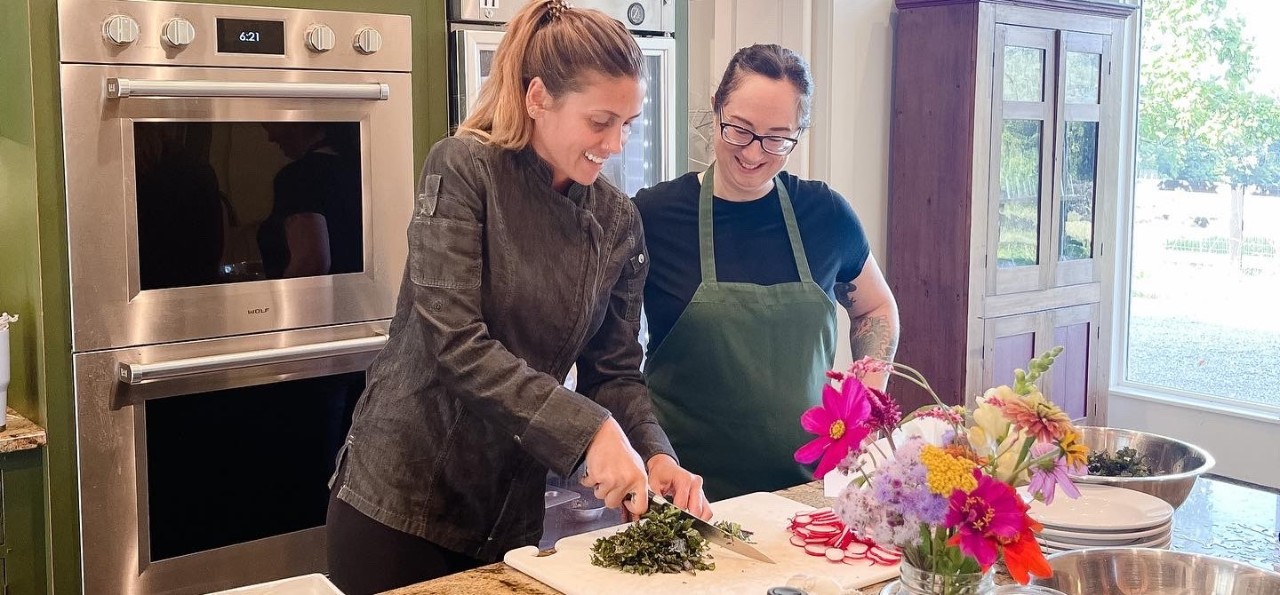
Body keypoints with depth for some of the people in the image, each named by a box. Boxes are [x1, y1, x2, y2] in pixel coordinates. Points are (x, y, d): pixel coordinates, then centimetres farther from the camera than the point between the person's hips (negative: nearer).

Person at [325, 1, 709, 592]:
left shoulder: (617, 222, 1)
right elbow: (454, 339, -22)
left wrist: (655, 456, -14)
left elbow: (615, 370, 5)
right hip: (405, 494, -4)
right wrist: (588, 430, -28)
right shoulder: (464, 168, -13)